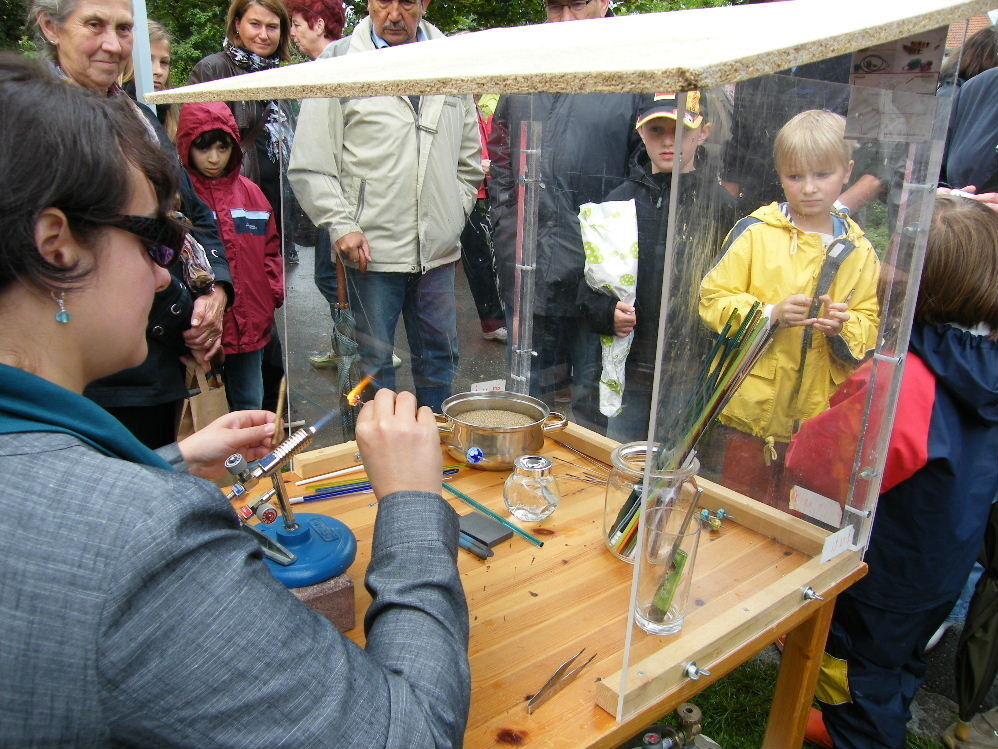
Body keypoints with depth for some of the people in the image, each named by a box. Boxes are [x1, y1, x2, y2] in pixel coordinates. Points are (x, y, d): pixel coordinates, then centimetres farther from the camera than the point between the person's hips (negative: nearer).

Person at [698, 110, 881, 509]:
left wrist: (845, 328, -14)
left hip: (818, 420, 3)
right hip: (747, 413, -2)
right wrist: (771, 315, -19)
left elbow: (871, 325, 8)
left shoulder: (858, 251, 7)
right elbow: (713, 299, -6)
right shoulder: (754, 233, -3)